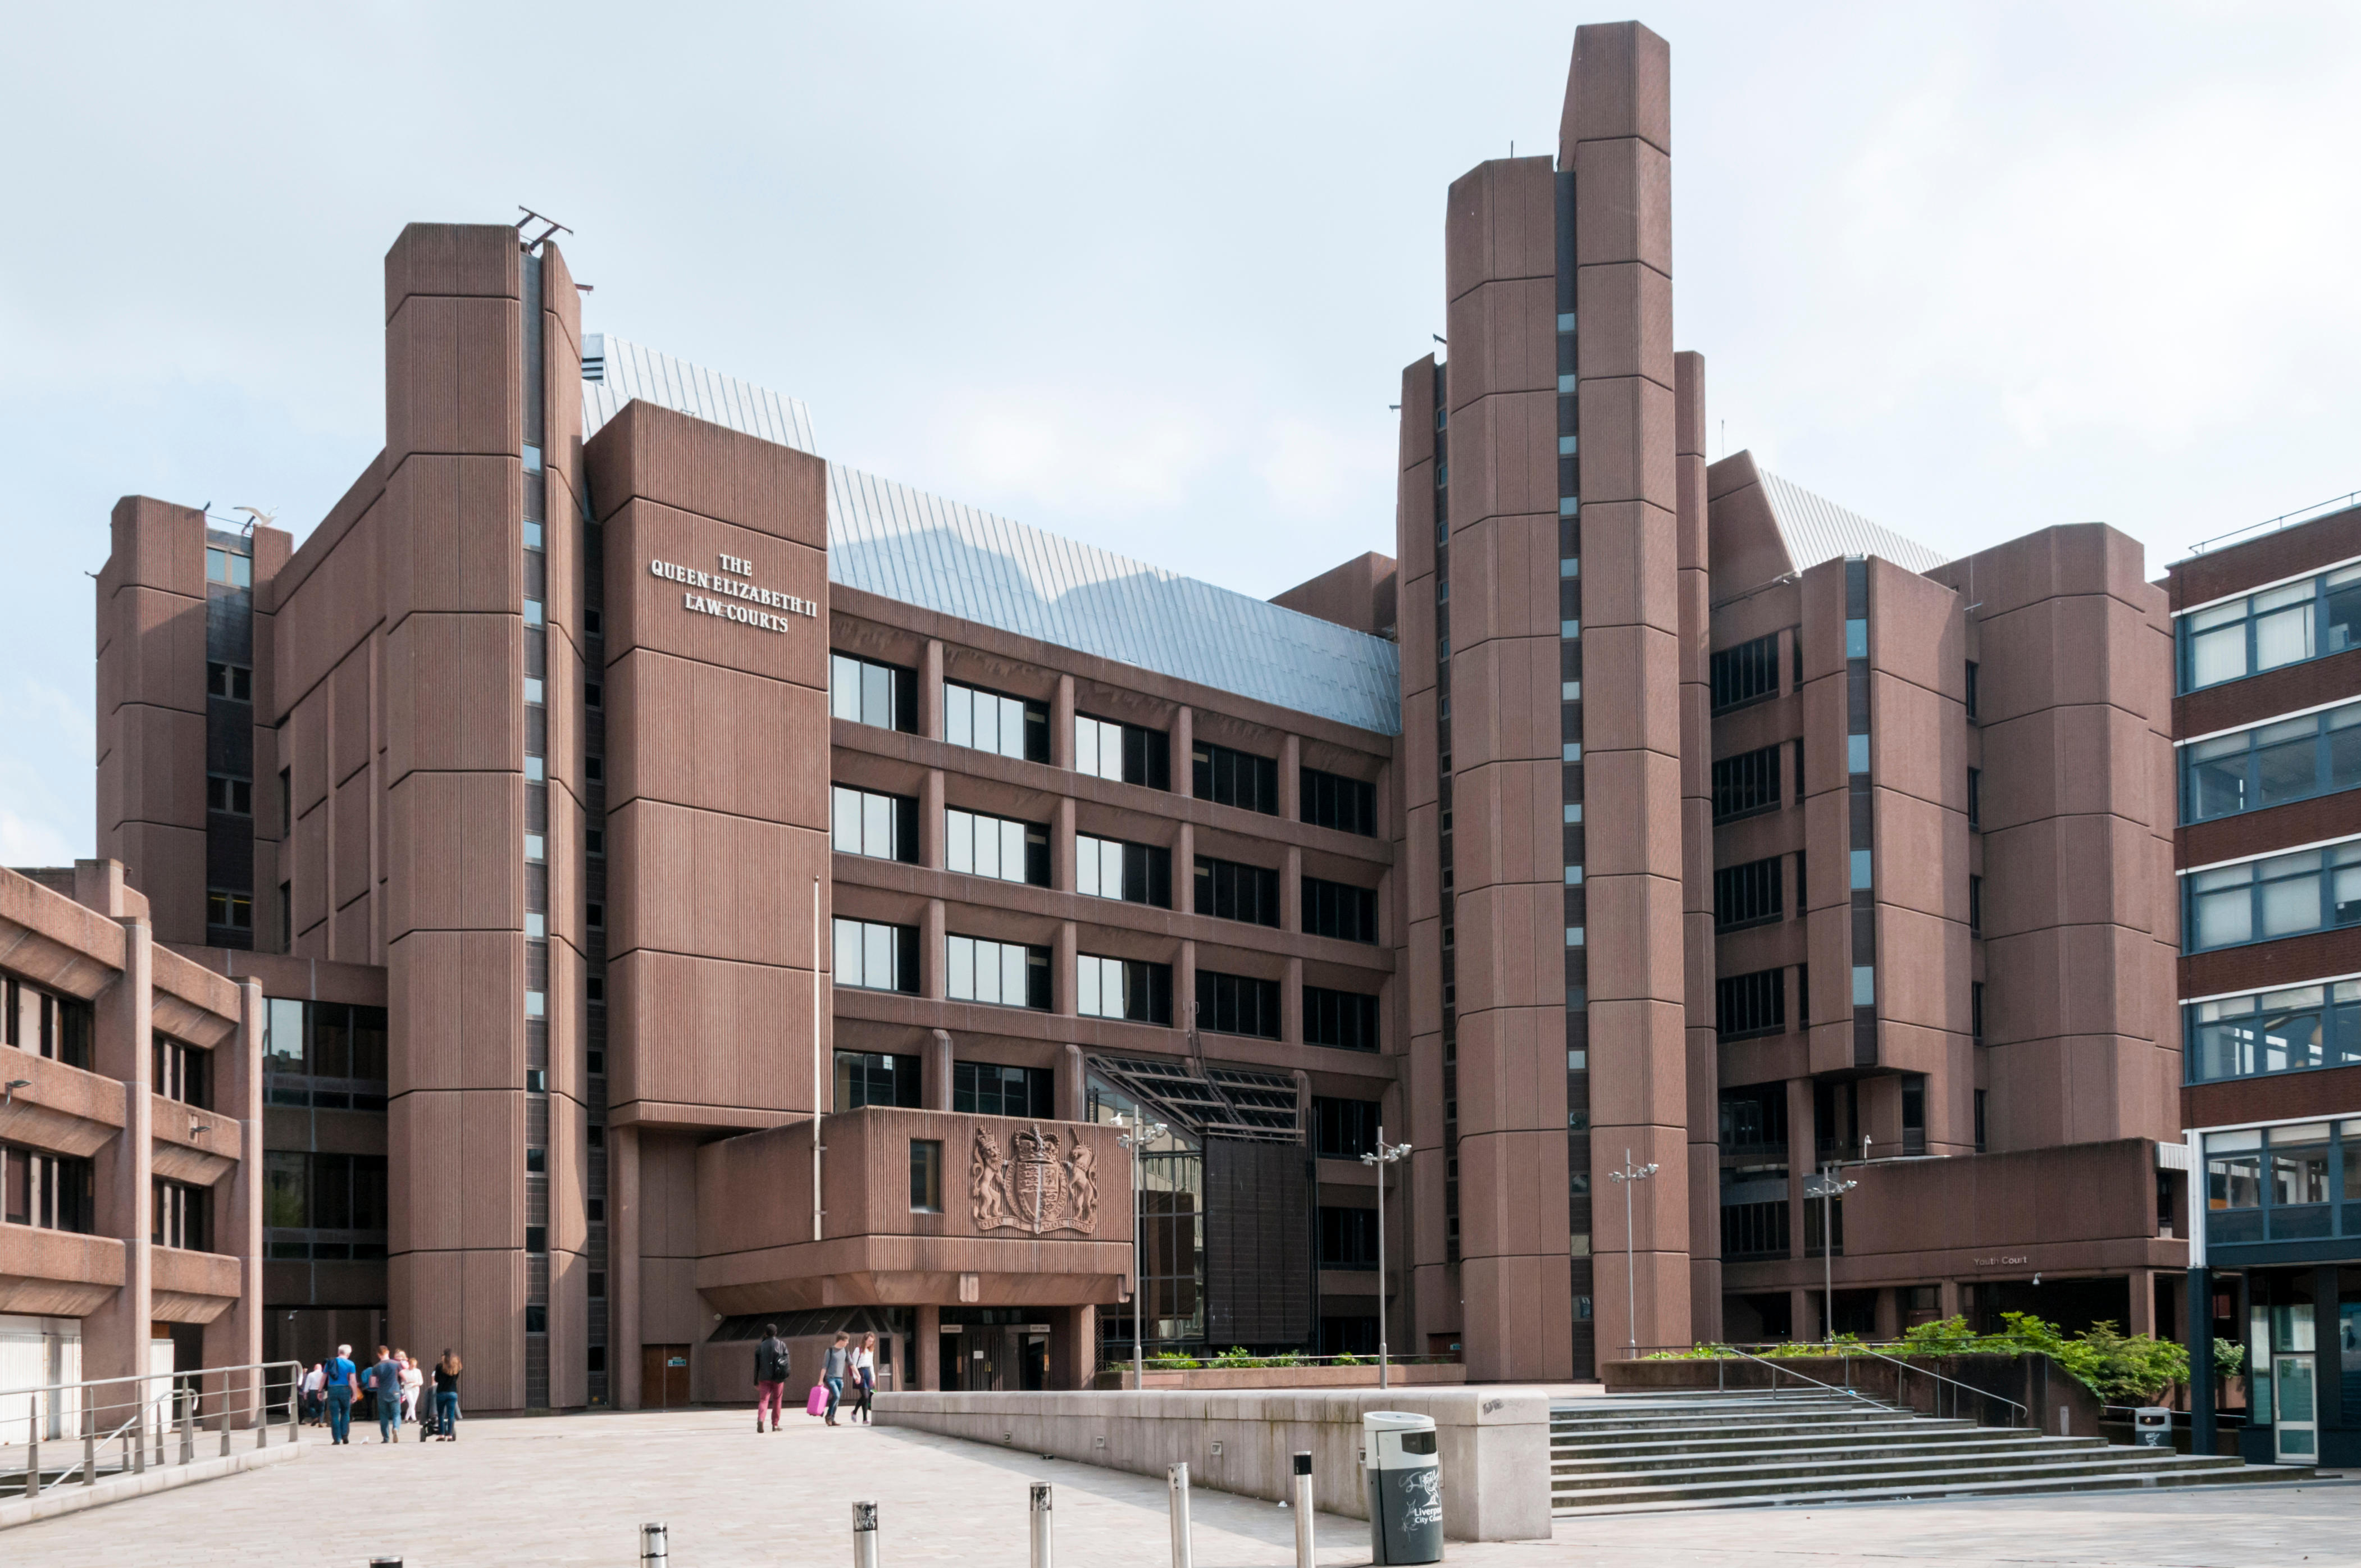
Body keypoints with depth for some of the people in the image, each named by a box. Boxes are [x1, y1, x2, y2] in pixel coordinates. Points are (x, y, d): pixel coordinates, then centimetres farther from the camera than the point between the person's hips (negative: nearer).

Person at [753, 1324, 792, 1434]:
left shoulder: (761, 1346, 5)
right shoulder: (781, 1344, 2)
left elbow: (757, 1365, 5)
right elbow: (787, 1361, -3)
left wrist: (756, 1382, 10)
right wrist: (786, 1374, 7)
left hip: (764, 1378, 0)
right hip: (778, 1378, 0)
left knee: (763, 1400, -2)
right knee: (777, 1401, 11)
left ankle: (760, 1420, -26)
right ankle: (775, 1425, 14)